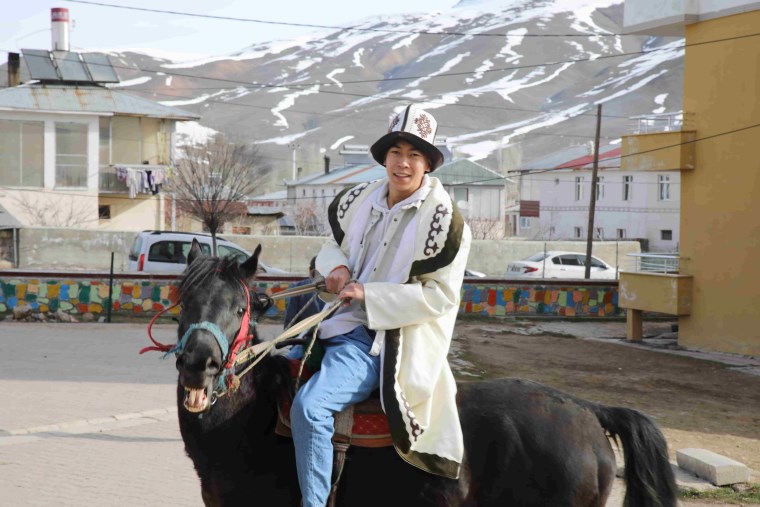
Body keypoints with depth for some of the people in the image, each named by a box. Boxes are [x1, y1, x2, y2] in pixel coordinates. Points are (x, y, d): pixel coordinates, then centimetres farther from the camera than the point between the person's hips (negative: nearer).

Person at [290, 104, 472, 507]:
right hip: (348, 321, 8)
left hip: (392, 342, -8)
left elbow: (441, 295, -15)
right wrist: (337, 267, -4)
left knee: (309, 406, -27)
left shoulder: (443, 219, -12)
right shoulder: (360, 200, 6)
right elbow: (334, 244, 22)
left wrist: (369, 294, -20)